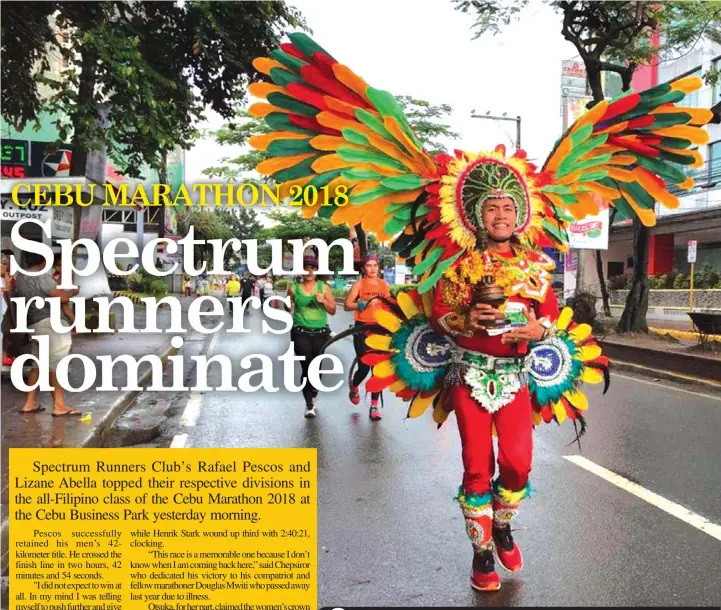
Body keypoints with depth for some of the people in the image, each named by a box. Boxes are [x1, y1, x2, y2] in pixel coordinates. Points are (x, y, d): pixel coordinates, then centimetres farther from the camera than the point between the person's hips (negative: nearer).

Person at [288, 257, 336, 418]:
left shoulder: (323, 287, 3)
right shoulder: (294, 288, 1)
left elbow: (333, 311, 5)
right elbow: (288, 309, 12)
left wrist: (323, 301, -12)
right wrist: (288, 308, -10)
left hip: (320, 332, 2)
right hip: (301, 332, -2)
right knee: (306, 367, -10)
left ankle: (313, 393, 38)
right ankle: (309, 404, -3)